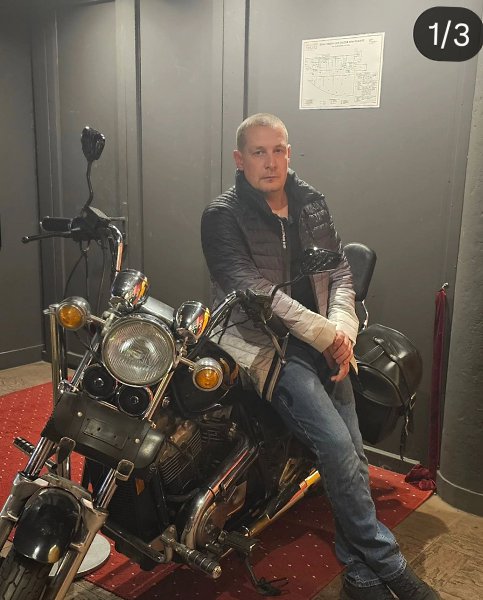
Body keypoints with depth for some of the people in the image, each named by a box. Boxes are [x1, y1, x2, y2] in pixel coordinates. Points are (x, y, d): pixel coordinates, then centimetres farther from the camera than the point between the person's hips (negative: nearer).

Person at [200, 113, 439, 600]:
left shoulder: (310, 202, 14)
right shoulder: (222, 216, -5)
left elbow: (339, 272, 11)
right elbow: (252, 289, -16)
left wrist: (342, 329, -7)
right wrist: (323, 333, -19)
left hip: (324, 343, 6)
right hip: (266, 346, -5)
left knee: (352, 452, -1)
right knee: (336, 444, -18)